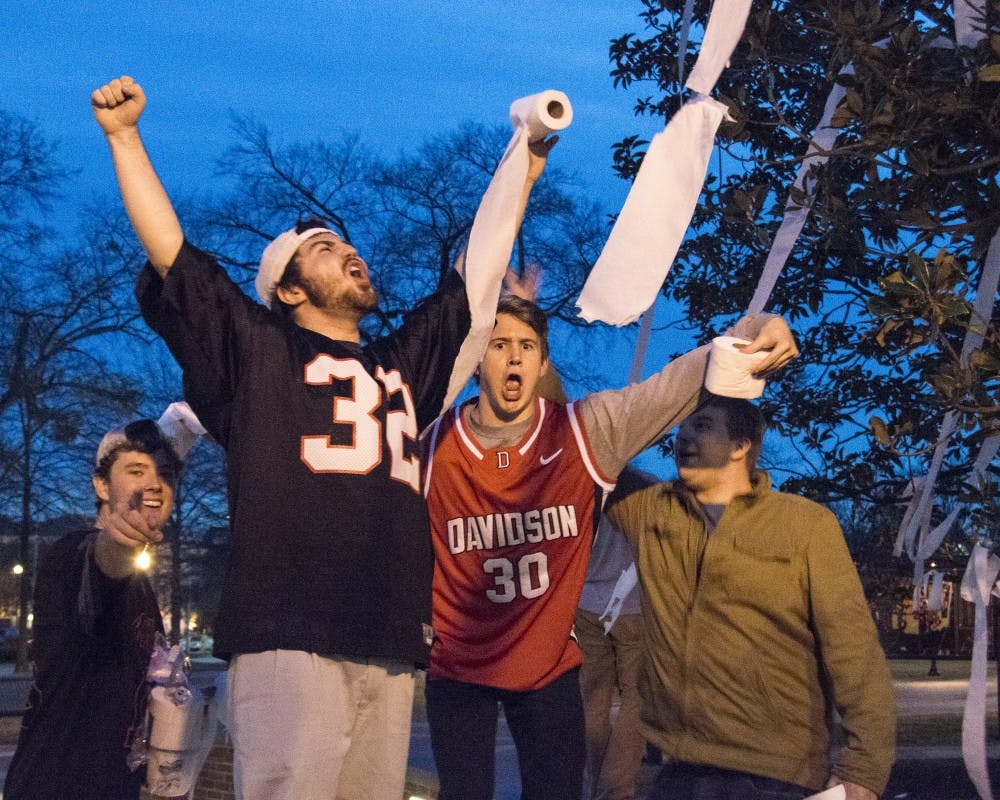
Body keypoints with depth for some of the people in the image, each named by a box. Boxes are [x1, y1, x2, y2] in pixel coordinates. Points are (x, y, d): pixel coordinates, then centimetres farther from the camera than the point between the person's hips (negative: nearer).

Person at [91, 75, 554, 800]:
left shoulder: (405, 362, 27)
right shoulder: (259, 350, 12)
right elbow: (170, 251, 6)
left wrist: (523, 169, 34)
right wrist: (124, 134, 2)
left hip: (391, 642, 5)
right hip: (289, 637, -5)